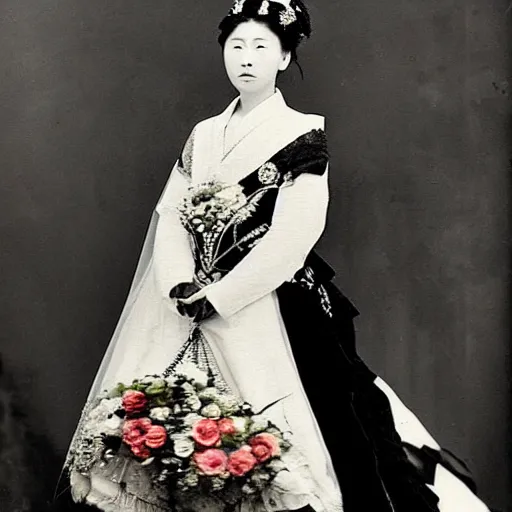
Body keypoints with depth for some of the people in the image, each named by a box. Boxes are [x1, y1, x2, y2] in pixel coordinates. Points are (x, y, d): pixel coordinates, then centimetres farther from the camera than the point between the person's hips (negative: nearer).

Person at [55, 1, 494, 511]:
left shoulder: (302, 135, -2)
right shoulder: (203, 136, 14)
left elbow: (292, 237, -12)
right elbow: (170, 215, 7)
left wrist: (217, 297, -14)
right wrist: (181, 287, -11)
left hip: (268, 306, -5)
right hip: (191, 311, 5)